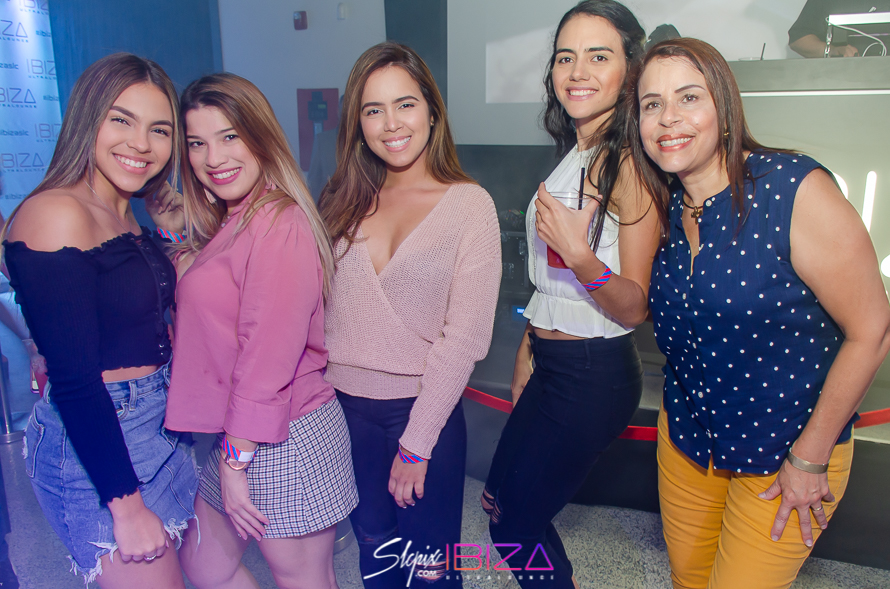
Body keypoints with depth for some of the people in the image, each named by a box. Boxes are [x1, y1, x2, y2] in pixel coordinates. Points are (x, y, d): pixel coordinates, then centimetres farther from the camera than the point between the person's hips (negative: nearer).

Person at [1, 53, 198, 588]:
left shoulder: (126, 216, 8)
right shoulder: (56, 213, -18)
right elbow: (74, 379, -21)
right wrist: (126, 505, -18)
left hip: (155, 423, 9)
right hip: (96, 445, -9)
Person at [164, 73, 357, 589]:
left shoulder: (279, 223, -18)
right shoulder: (224, 225, 12)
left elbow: (269, 354, -21)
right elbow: (214, 341, 11)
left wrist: (238, 457, -16)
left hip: (284, 440, -9)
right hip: (234, 438, 9)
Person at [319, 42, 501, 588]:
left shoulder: (469, 204, -9)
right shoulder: (345, 200, 3)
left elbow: (464, 334, -13)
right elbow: (319, 308, 4)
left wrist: (416, 443, -12)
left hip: (424, 407, -3)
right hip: (346, 406, 4)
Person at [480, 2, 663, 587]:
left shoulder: (629, 164, -17)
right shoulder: (571, 158, 9)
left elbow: (635, 306, -18)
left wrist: (581, 257, -35)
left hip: (595, 373, -8)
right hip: (550, 362, 9)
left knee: (516, 521, 7)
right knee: (501, 499, 20)